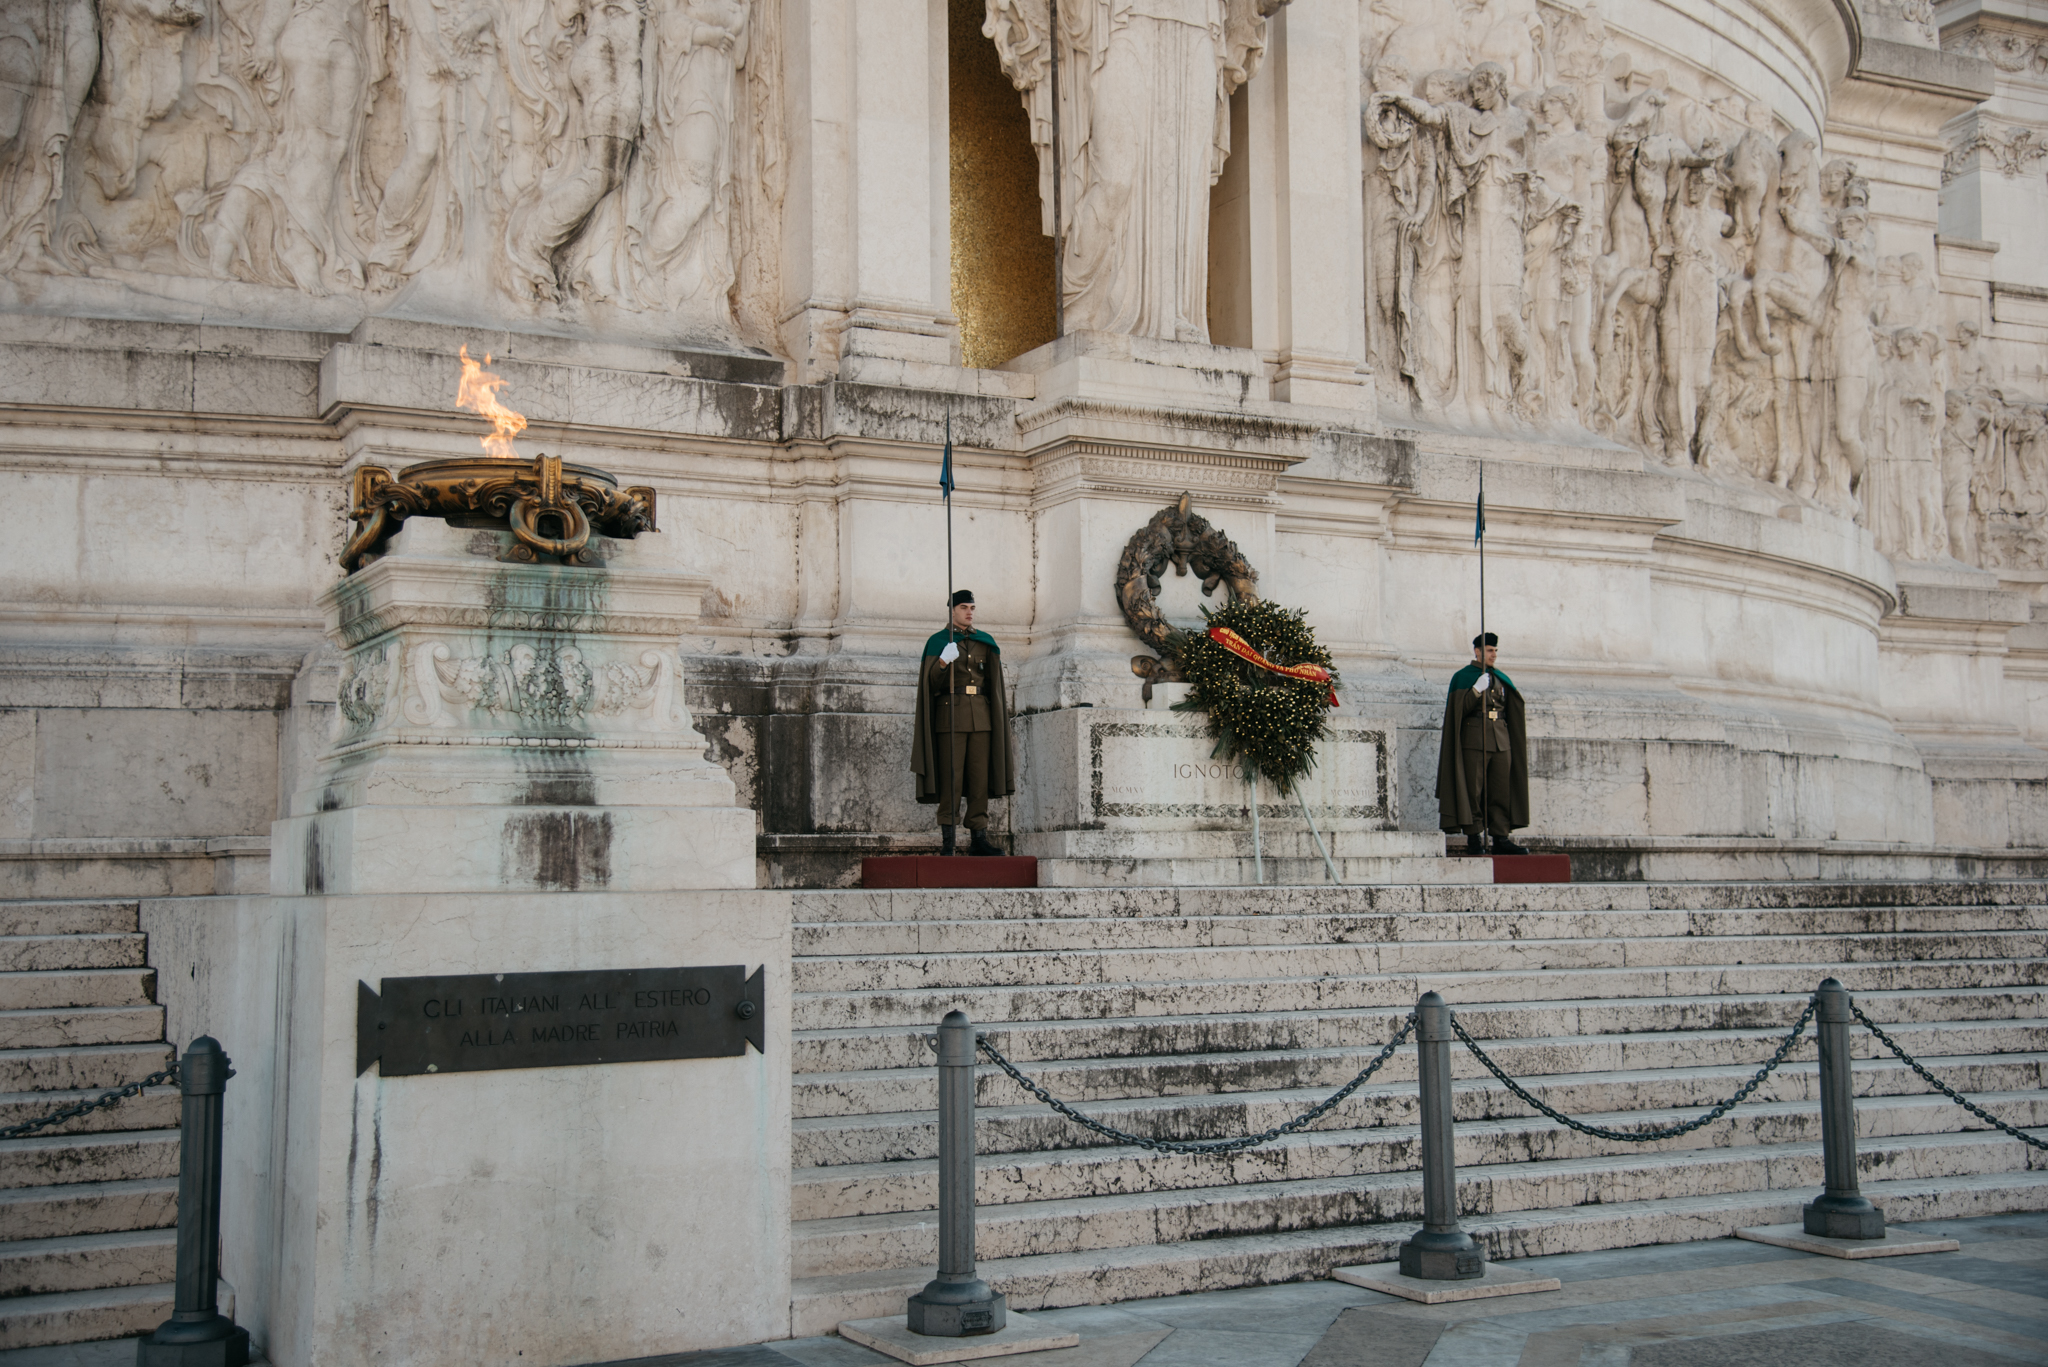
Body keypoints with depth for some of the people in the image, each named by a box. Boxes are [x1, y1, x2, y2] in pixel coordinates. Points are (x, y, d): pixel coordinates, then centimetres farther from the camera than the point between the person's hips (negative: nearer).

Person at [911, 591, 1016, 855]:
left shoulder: (984, 641, 13)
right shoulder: (938, 642, 1)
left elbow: (990, 681, 16)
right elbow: (932, 683, -10)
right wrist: (943, 662, -26)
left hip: (980, 716, 4)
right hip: (950, 714, -4)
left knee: (980, 777, 1)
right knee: (950, 778, -7)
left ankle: (978, 838, 4)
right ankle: (947, 840, -4)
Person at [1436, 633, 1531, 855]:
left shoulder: (1501, 679, 19)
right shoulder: (1463, 677, 3)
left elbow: (1511, 711, 22)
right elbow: (1459, 708, -10)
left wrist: (1517, 696, 3)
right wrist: (1476, 690, -21)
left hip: (1501, 740, 5)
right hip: (1473, 740, -5)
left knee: (1501, 791, 1)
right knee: (1473, 791, -6)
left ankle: (1501, 838, 2)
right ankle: (1474, 840, -4)